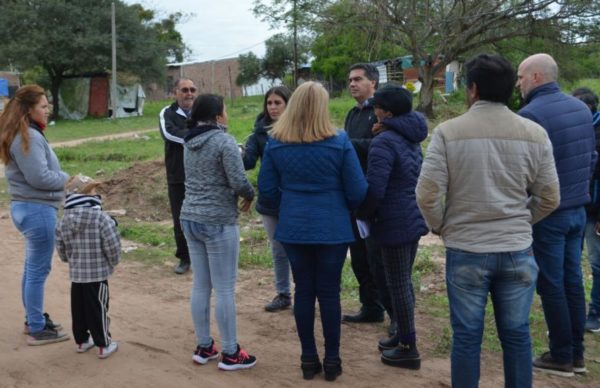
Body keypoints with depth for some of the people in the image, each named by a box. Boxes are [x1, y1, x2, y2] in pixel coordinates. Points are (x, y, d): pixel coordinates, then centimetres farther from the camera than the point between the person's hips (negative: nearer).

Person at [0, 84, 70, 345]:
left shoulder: (27, 135, 12)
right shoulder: (27, 138, -19)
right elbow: (40, 177, -23)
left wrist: (61, 177, -1)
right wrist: (66, 178, -7)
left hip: (30, 207, 10)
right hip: (37, 210, -10)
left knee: (32, 268, 19)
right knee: (38, 271, -1)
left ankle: (34, 319, 32)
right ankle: (37, 330, 10)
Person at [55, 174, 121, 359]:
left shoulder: (63, 221, -2)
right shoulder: (101, 218, -19)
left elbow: (62, 252, 6)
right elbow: (112, 247, -17)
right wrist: (113, 263, 3)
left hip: (75, 275, 5)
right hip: (98, 274, -5)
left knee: (78, 309, 17)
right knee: (98, 309, 5)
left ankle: (82, 340, 31)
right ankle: (104, 345, 14)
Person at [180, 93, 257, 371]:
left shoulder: (189, 143, 10)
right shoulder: (224, 141, -14)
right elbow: (238, 182, -19)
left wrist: (243, 193, 11)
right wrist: (250, 195, 2)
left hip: (190, 219, 8)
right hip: (218, 223, -7)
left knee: (200, 286, 14)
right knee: (225, 289, 1)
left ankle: (203, 347, 24)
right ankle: (230, 354, 10)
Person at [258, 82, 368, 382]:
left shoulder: (275, 144, -3)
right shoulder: (339, 142, -11)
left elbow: (266, 190, 1)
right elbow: (358, 192, -8)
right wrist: (344, 208, 13)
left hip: (293, 229, 2)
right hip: (332, 229, -2)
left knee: (303, 291, 12)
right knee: (329, 293, 7)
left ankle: (308, 359, 21)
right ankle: (331, 360, 18)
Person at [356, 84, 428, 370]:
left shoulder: (384, 142, -17)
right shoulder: (412, 137, 11)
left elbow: (374, 188, -23)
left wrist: (363, 214, -7)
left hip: (395, 222, -9)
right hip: (415, 218, 9)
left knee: (398, 283, 1)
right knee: (404, 280, 19)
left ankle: (409, 349, 9)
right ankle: (403, 335, 31)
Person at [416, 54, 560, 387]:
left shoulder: (448, 132, -8)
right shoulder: (534, 133, -1)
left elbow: (427, 194, -11)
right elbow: (549, 198, 3)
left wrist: (441, 226, 7)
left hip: (465, 250, -2)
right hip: (518, 251, 2)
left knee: (466, 336, 10)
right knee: (516, 334, 14)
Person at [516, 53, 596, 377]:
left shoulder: (530, 115, -18)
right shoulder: (581, 108, 8)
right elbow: (591, 159, 15)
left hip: (547, 214, -8)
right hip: (578, 210, 8)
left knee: (551, 285, 3)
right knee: (572, 280, 15)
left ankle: (561, 357, 13)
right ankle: (577, 353, 24)